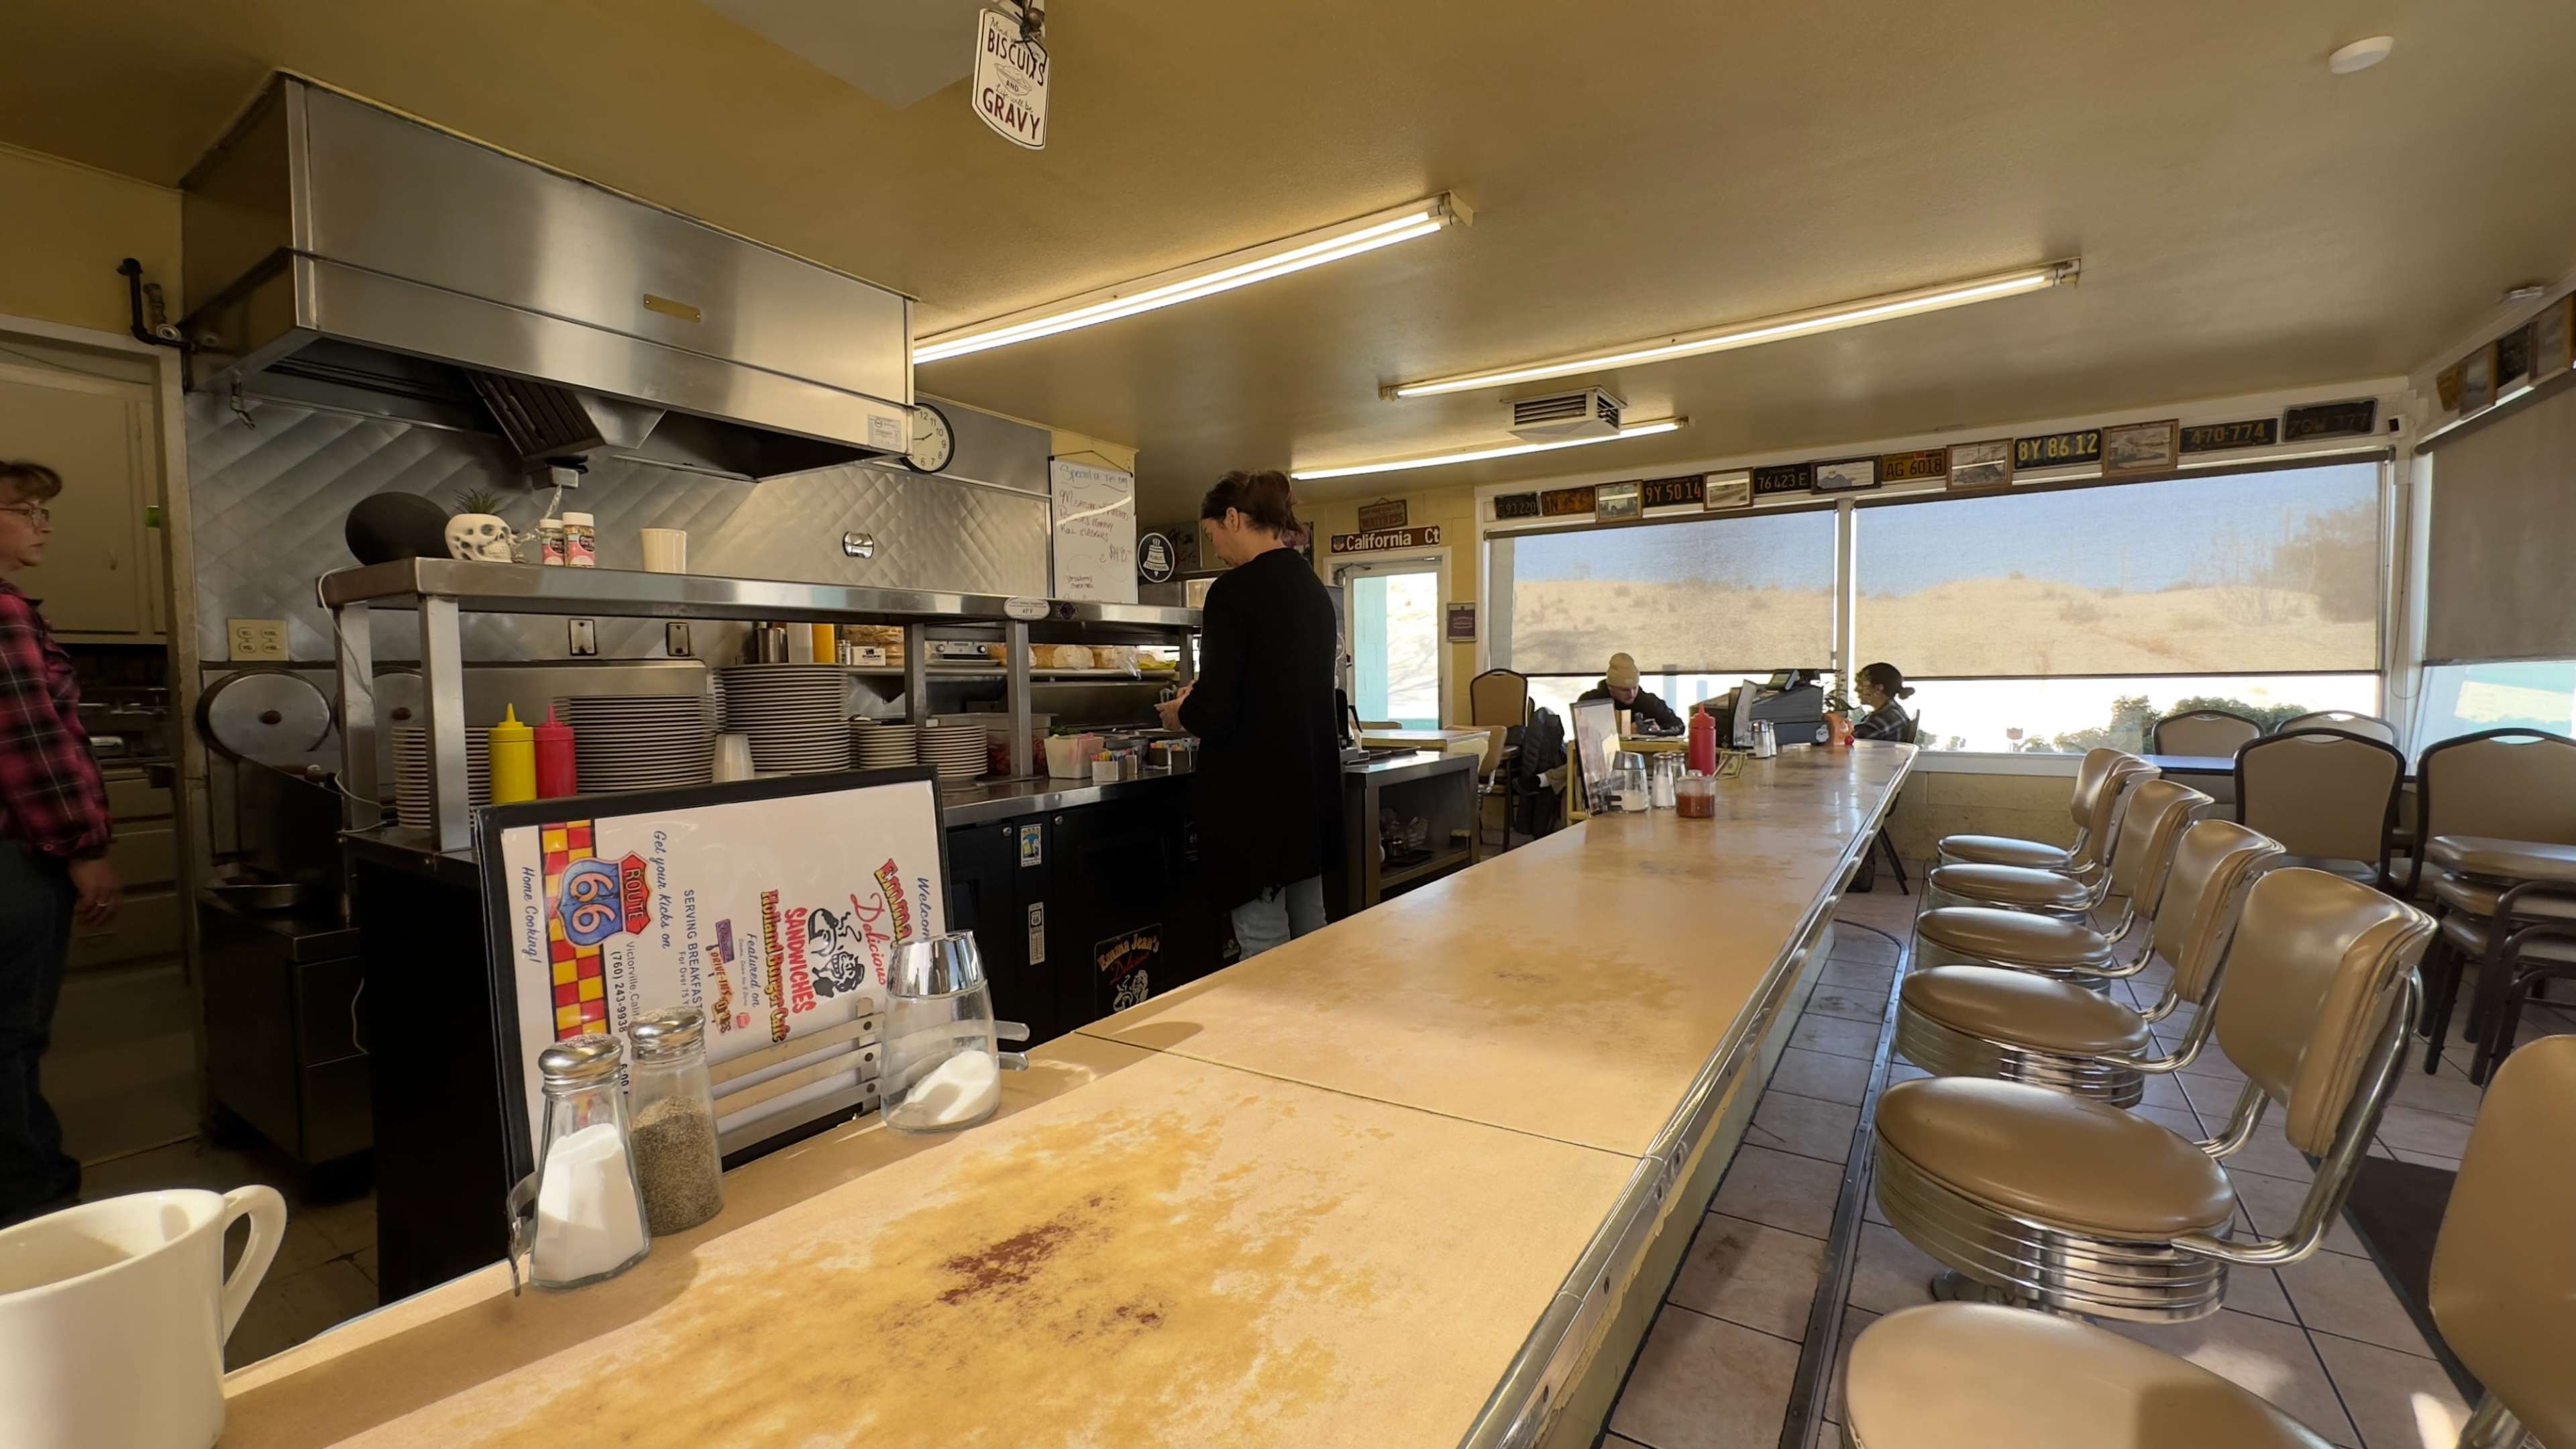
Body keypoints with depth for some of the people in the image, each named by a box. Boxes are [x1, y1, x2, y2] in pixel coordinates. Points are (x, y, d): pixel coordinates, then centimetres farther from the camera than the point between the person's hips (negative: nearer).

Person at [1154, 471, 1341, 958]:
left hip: (1256, 788, -8)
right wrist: (1202, 705, 22)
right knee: (1309, 931, 17)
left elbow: (1215, 709, -19)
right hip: (1311, 781, 9)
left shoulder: (1235, 590, -14)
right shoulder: (1315, 589, 10)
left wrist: (1180, 715, 3)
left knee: (1264, 941, 0)